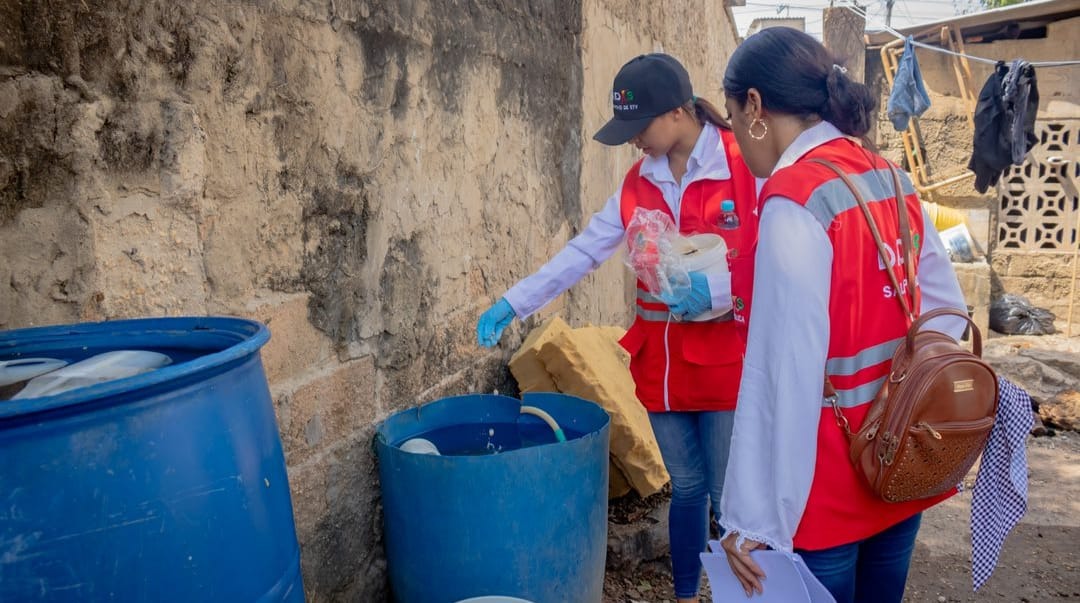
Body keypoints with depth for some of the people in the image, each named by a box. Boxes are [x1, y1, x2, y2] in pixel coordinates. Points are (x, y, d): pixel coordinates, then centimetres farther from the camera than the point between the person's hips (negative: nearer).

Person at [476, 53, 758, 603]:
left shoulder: (746, 166, -10)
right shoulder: (639, 182, 6)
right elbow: (582, 252, 5)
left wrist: (717, 288, -26)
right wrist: (513, 303, -1)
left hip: (727, 361, -5)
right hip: (661, 361, 5)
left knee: (728, 496, 5)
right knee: (685, 489, 18)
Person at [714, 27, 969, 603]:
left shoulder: (793, 200, -20)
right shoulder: (892, 181, 5)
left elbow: (784, 370, -24)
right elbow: (946, 313, 10)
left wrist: (753, 518, -20)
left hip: (829, 484, -7)